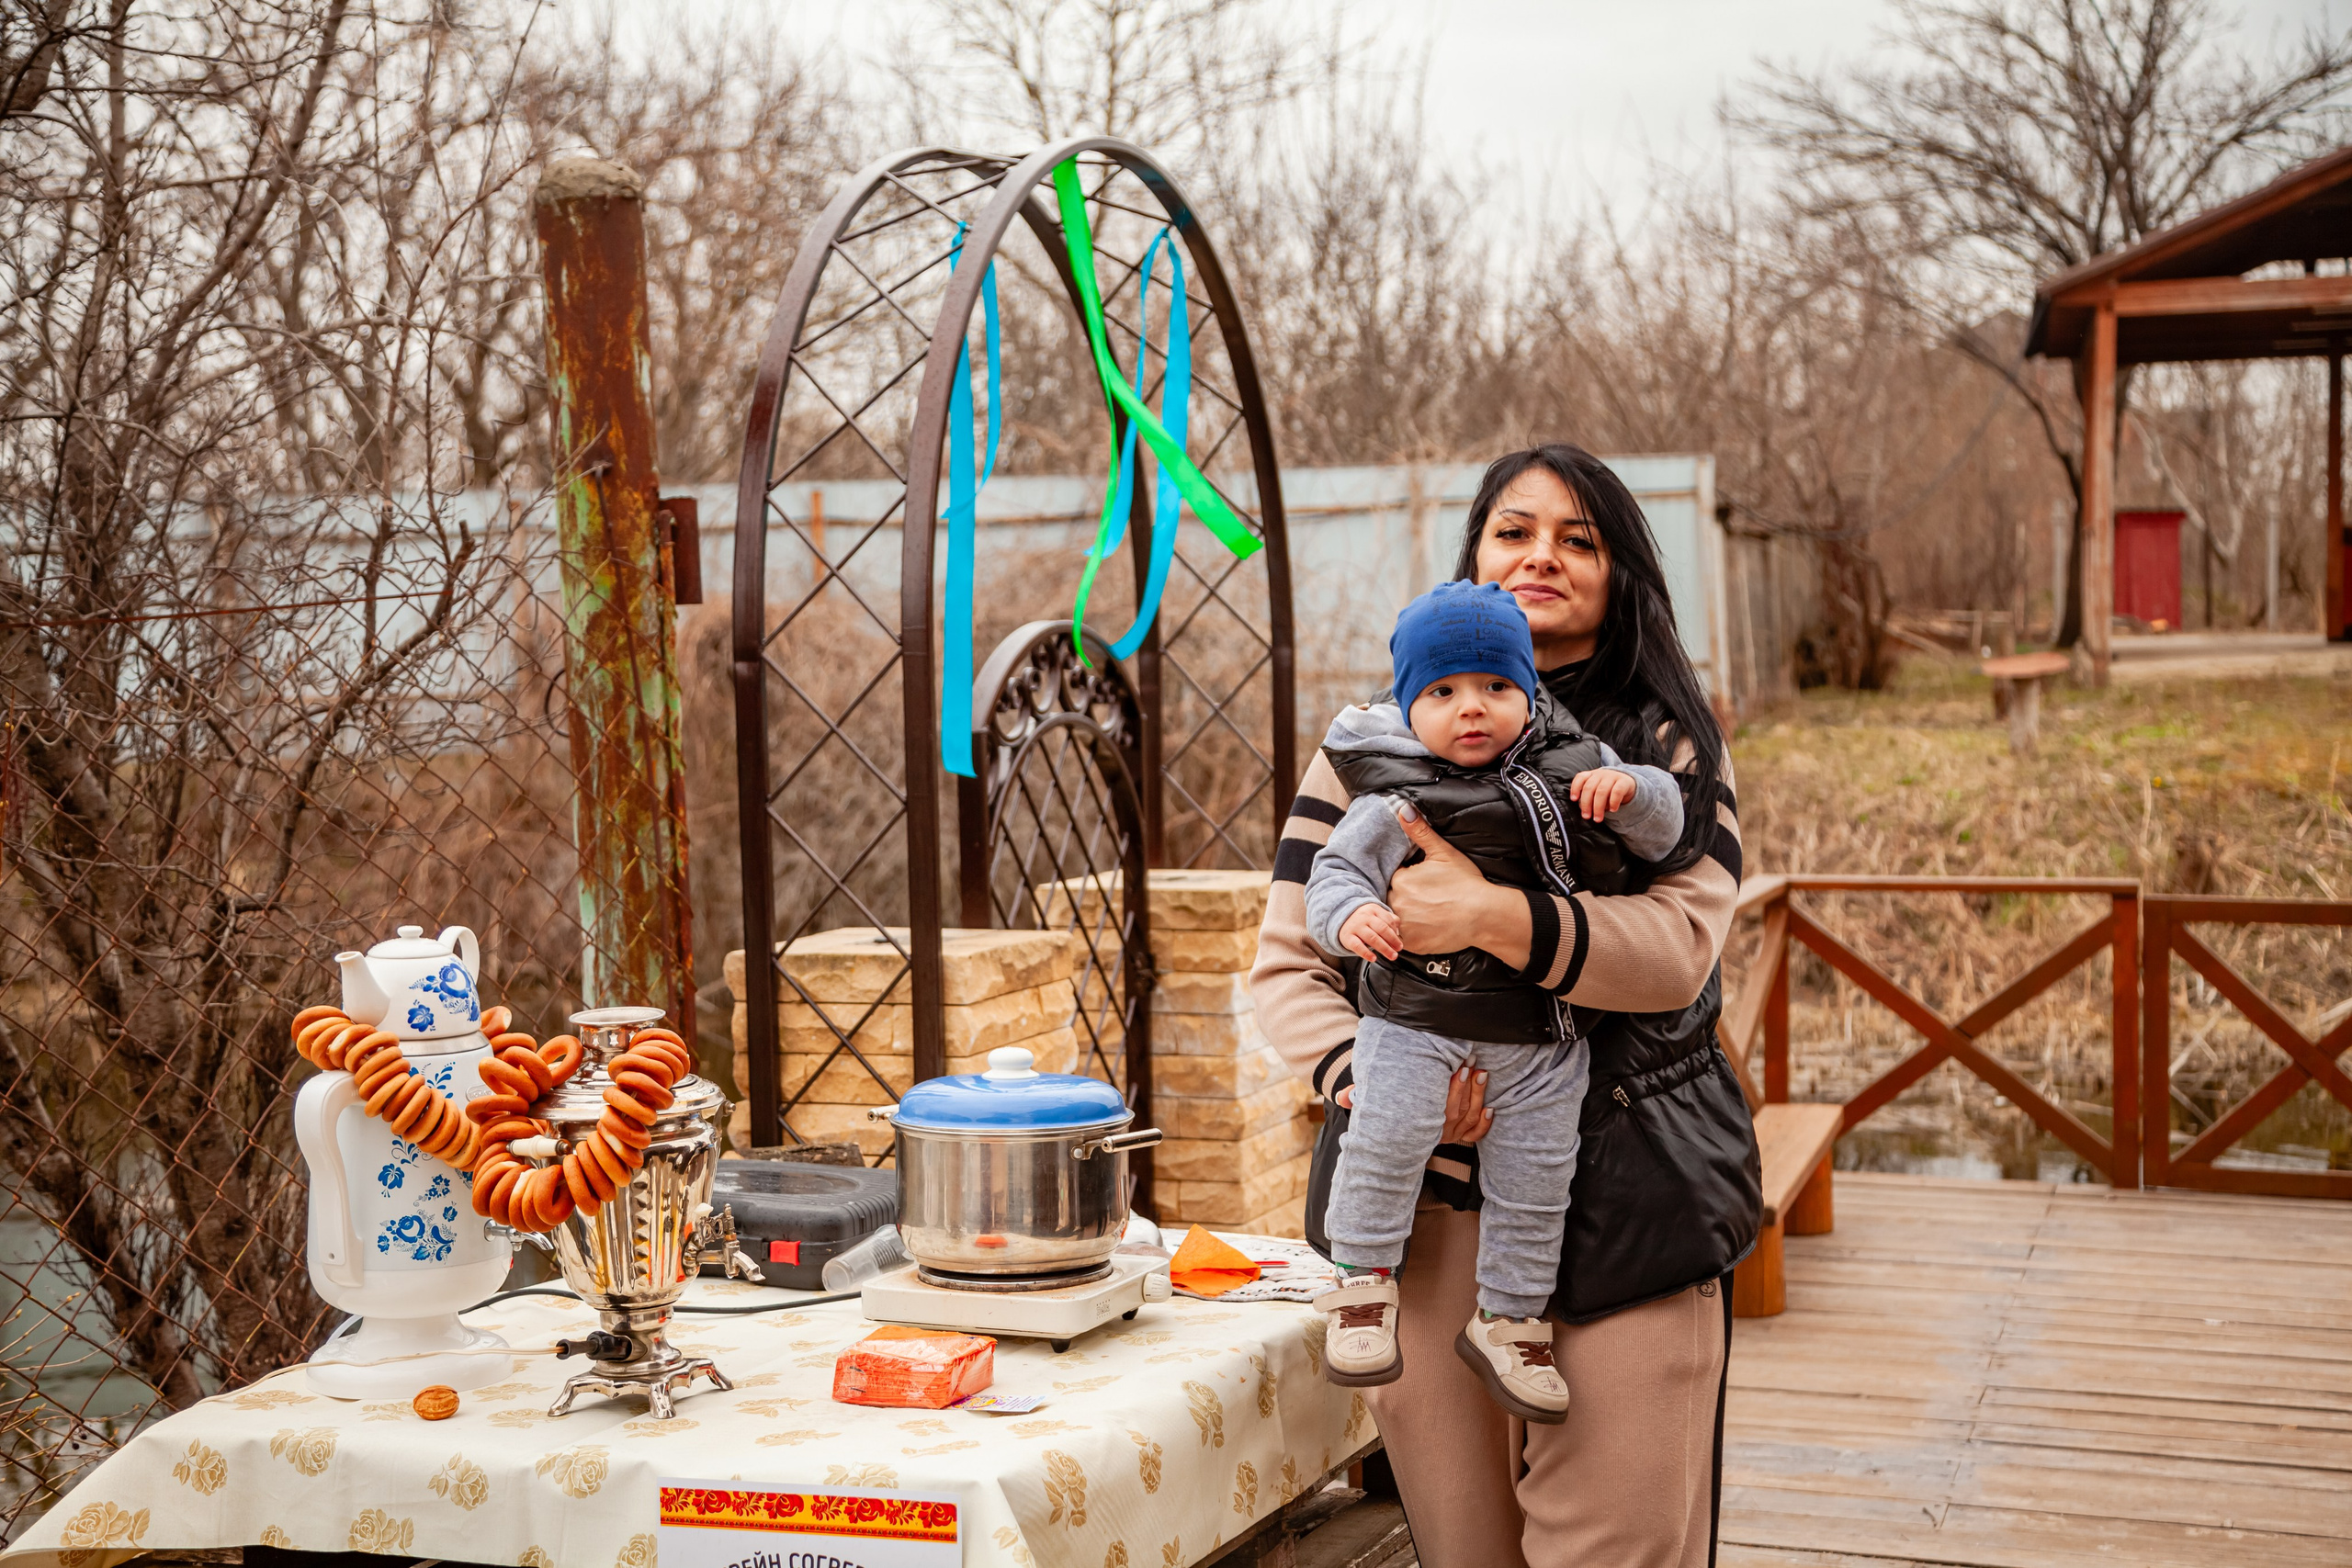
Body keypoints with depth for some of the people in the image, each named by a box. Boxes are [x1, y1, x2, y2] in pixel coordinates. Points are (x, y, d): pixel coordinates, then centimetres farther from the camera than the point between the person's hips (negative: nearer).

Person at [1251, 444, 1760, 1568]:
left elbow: (1678, 949, -10)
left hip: (1626, 1207, -1)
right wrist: (1375, 1074, -15)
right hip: (1425, 1202, 1)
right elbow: (1285, 967, 5)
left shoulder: (1671, 748, 7)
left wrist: (1490, 915, -25)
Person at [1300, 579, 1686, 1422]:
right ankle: (1363, 1286, 2)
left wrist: (1629, 790, -15)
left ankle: (1509, 1320, 27)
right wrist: (1351, 915, -30)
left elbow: (1664, 829, 8)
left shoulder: (1569, 767, 4)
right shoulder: (1394, 800, -6)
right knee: (1385, 1135, -19)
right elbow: (1333, 871, -7)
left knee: (1534, 1177, 9)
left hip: (1540, 1030, 3)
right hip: (1416, 1017, -3)